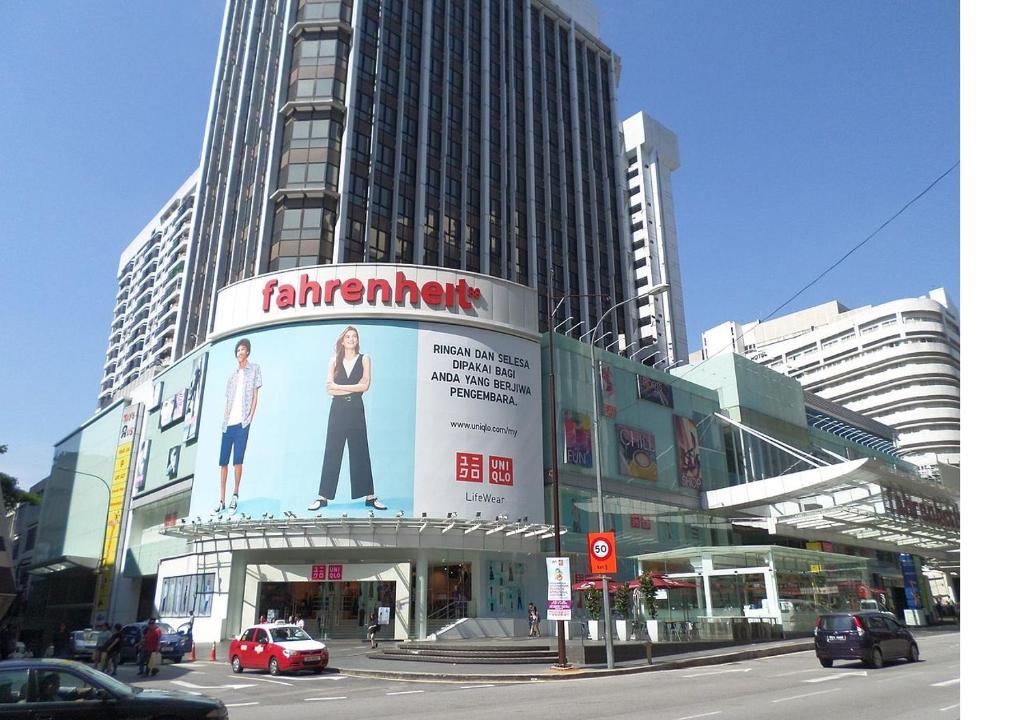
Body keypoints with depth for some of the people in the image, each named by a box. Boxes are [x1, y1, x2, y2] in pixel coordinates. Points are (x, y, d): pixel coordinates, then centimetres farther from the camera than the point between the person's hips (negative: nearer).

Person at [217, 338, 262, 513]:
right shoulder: (232, 375, 21)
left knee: (237, 460, -11)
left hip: (242, 422, -4)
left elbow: (255, 395, 3)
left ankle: (235, 495, 1)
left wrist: (250, 417, -5)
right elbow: (227, 400, 19)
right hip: (228, 424, 5)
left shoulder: (254, 369, 9)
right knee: (223, 462, 2)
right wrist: (225, 419, 5)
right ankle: (221, 500, 5)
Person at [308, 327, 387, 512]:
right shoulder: (334, 361, 10)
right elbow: (329, 389, 0)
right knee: (332, 453, 1)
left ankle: (370, 496, 5)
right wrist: (353, 388, -8)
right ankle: (323, 496, 4)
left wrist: (340, 387, -6)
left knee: (360, 453, 2)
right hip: (338, 410, 1)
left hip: (356, 410, -1)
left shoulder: (364, 359, 7)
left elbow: (365, 385, -6)